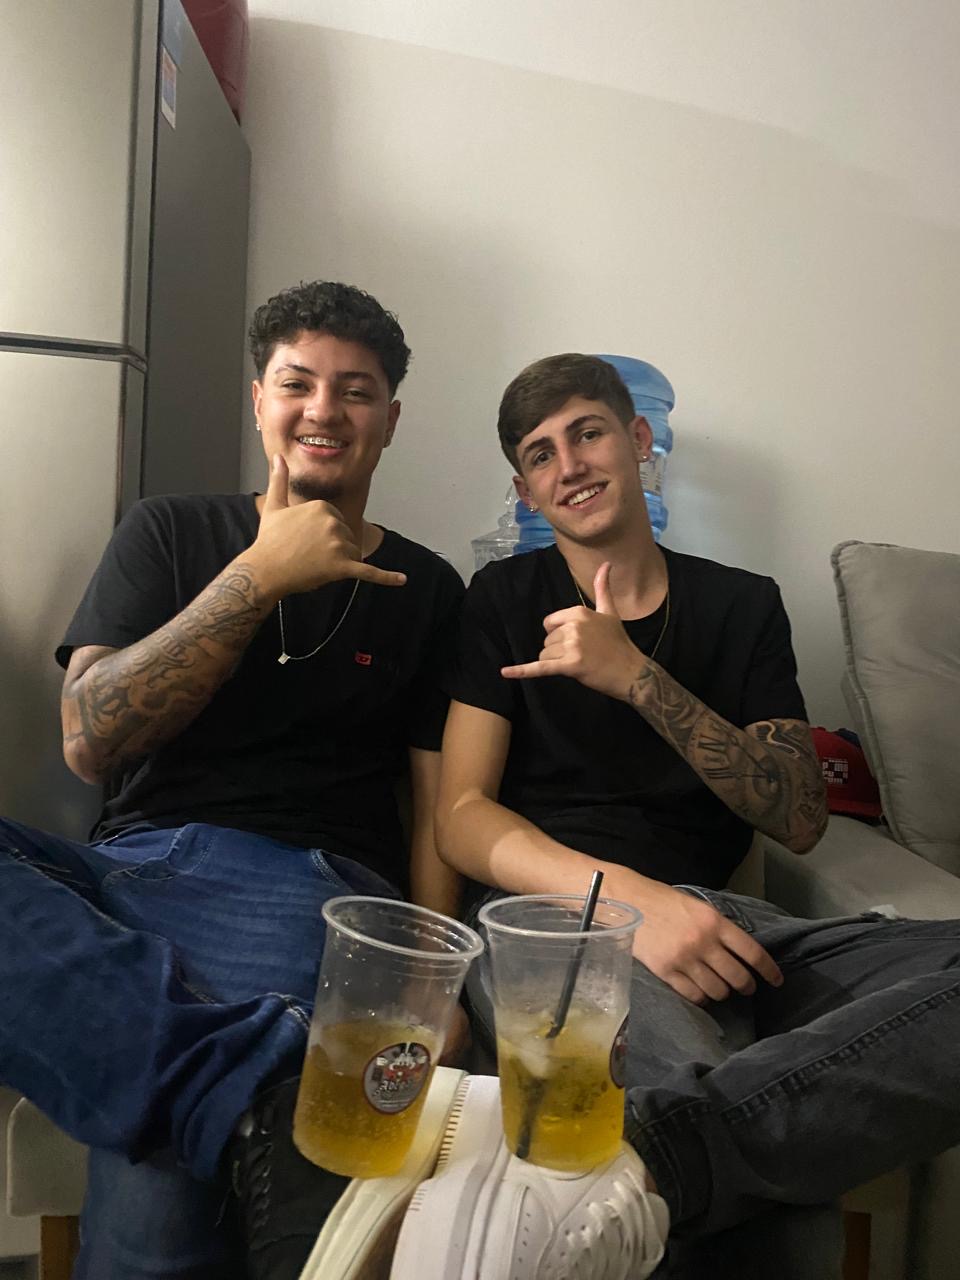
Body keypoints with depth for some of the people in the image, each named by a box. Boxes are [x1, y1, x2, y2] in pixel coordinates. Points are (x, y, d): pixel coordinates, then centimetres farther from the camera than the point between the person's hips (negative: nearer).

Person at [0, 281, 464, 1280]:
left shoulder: (425, 590, 13)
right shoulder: (168, 534, 14)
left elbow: (442, 807, 8)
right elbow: (89, 743, 1)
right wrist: (261, 576, -6)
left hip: (305, 890, -4)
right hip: (129, 870, 5)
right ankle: (260, 1078, -34)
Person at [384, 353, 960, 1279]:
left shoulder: (743, 606, 17)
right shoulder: (505, 600, 12)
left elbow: (800, 820, 6)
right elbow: (461, 816, 2)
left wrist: (639, 678, -8)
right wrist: (626, 894, -18)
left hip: (710, 921, 5)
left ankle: (629, 1165, -39)